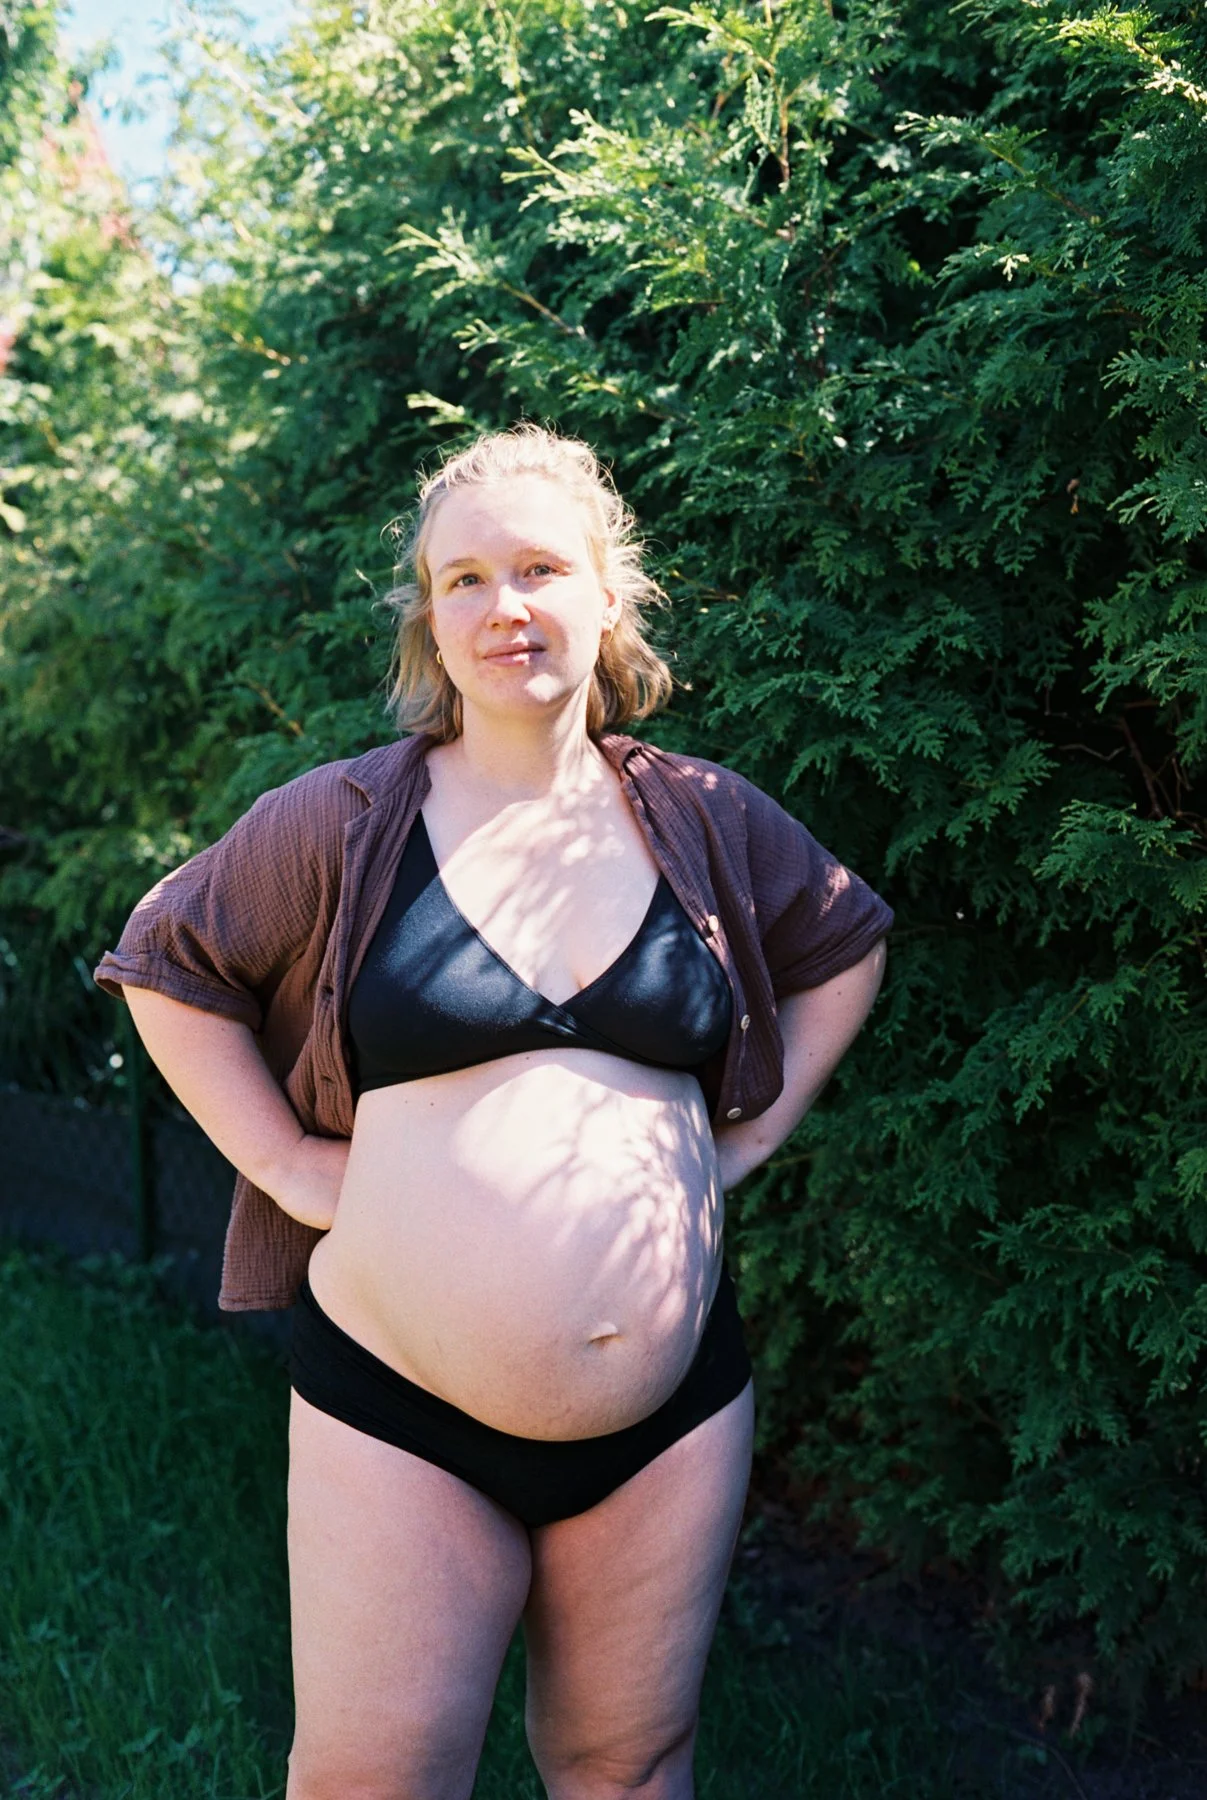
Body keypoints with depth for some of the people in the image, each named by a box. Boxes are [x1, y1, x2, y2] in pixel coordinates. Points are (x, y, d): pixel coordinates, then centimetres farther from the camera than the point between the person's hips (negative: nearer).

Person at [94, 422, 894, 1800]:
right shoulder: (341, 825, -5)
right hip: (400, 1416, -2)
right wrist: (288, 1161, -2)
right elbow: (168, 964, 6)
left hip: (675, 1412, 2)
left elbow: (846, 949, 18)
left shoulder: (706, 822, 3)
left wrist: (749, 1132, 8)